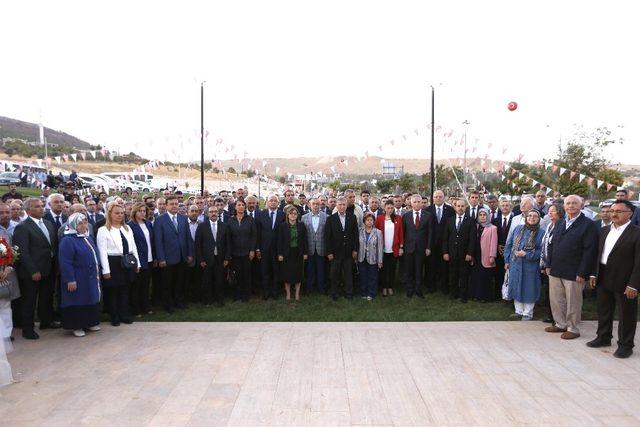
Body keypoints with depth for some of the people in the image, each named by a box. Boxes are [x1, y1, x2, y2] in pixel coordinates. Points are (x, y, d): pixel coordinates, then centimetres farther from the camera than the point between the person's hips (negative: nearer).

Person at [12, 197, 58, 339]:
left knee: (47, 297, 18)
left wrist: (54, 262, 6)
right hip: (32, 273, -7)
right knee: (29, 301, 5)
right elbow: (23, 252, -17)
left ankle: (46, 321, 34)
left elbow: (54, 245, 16)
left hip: (48, 270, 7)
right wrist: (33, 271, -19)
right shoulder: (22, 228, -13)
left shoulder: (49, 224, 10)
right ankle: (27, 329, 17)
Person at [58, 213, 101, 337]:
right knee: (78, 302, 2)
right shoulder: (67, 241, -15)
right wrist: (70, 280, -23)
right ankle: (76, 326, 14)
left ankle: (89, 323, 26)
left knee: (91, 300, 14)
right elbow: (65, 262, -19)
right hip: (77, 279, -8)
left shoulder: (88, 238, 11)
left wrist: (97, 274, 17)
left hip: (91, 278, 8)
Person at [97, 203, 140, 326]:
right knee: (113, 291, 5)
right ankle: (115, 318, 17)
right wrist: (106, 270, -15)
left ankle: (125, 315, 25)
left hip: (128, 263, 6)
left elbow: (133, 247, 14)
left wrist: (137, 263, 10)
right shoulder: (103, 230, -6)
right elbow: (102, 251, -11)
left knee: (125, 290, 14)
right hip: (113, 264, -5)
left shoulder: (127, 228, 12)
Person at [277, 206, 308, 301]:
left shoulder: (301, 225, 1)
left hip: (298, 253, 1)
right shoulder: (282, 226, -3)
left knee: (298, 274, 7)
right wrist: (280, 254, -7)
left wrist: (305, 253, -1)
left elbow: (305, 240, 3)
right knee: (287, 274, 4)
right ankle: (288, 294, 17)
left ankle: (297, 294, 18)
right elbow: (280, 241, -3)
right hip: (287, 253, -1)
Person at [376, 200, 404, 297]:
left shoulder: (398, 218, 1)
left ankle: (390, 287, 22)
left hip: (394, 249, 1)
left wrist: (401, 247, -1)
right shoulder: (379, 218, -2)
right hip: (383, 249, -1)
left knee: (392, 270, 9)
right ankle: (384, 287, 20)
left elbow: (401, 233, 3)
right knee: (383, 269, 8)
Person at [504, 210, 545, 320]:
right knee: (516, 288, 11)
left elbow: (542, 251, -9)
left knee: (528, 289, 5)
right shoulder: (518, 228, 5)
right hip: (515, 264, 3)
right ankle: (519, 311, 26)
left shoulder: (541, 233, -5)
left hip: (530, 266, -3)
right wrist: (507, 260, 6)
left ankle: (528, 313, 21)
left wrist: (526, 255, -18)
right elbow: (509, 244, 8)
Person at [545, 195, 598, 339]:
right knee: (556, 300, 13)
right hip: (556, 270, 6)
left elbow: (590, 251, -13)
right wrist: (549, 265, 10)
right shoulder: (560, 222, 12)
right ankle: (560, 324, 29)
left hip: (573, 272, -6)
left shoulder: (588, 225, -8)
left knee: (573, 302, 6)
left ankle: (572, 329, 20)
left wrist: (582, 273, -17)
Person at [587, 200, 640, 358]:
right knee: (603, 311, 18)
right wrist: (594, 274, 9)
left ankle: (625, 345, 21)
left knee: (626, 315, 7)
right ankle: (603, 338, 34)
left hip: (623, 282, -6)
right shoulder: (605, 231, 9)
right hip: (603, 279, 7)